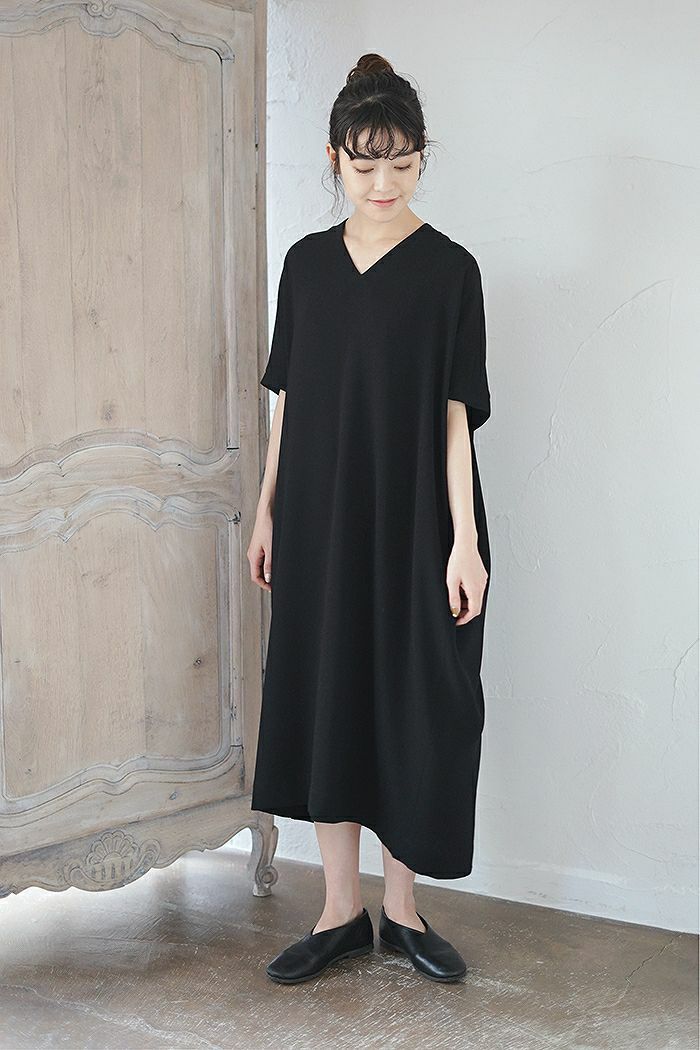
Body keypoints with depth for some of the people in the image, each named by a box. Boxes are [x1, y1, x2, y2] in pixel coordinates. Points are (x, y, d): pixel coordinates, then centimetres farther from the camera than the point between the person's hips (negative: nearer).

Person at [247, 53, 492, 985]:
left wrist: (465, 540, -13)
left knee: (415, 705, 3)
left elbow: (456, 411, -8)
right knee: (324, 697, 7)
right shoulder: (307, 262, 8)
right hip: (320, 521, 4)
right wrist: (268, 512, 8)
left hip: (412, 524, -4)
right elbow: (288, 398, 10)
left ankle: (402, 908, 22)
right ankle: (342, 911, 21)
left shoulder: (448, 268, -4)